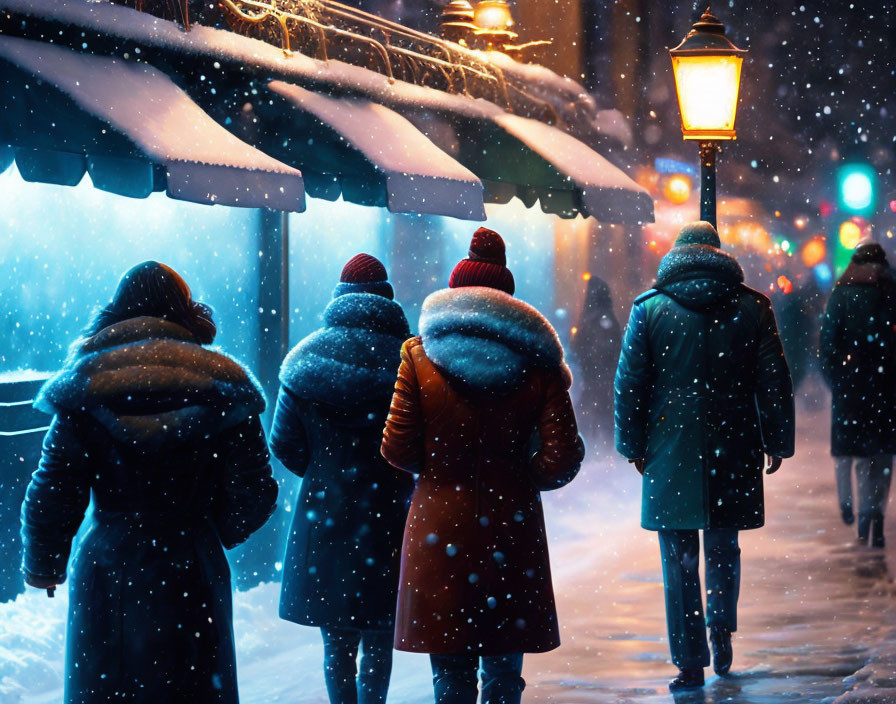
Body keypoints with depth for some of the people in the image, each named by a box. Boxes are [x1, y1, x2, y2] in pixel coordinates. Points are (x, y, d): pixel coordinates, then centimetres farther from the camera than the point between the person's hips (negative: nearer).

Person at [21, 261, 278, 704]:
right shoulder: (218, 386, -4)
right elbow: (252, 493, -4)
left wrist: (43, 565, 11)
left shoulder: (85, 386, -5)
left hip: (106, 566, 0)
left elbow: (53, 491, -5)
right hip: (190, 567, 0)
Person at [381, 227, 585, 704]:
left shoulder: (419, 355, -1)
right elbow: (561, 460, -6)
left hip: (440, 525, 0)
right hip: (510, 530, 1)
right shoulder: (535, 362, -1)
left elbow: (397, 450, -2)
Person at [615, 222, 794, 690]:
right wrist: (777, 442, 11)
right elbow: (775, 382, 3)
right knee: (723, 548, 21)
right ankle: (722, 631, 12)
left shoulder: (649, 309, -1)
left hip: (670, 455, -1)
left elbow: (629, 384, 0)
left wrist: (633, 446, 7)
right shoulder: (752, 308, 2)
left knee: (679, 560, 2)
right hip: (732, 452, 1)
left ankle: (690, 663, 1)